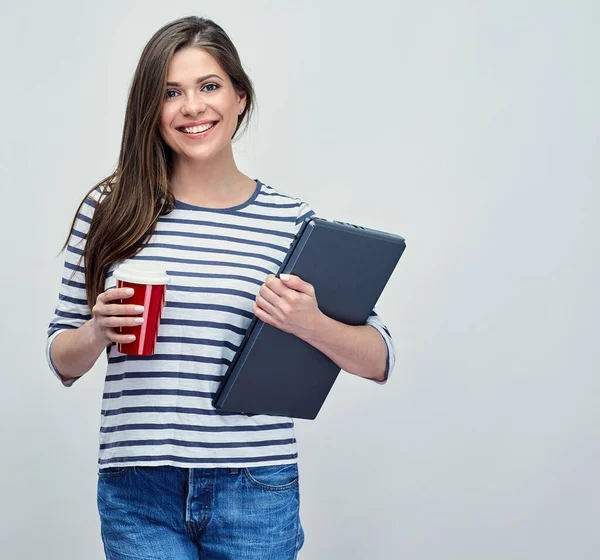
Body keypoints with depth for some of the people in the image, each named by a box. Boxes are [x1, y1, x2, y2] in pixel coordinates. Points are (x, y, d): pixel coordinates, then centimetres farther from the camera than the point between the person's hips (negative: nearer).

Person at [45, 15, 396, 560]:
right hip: (138, 494, 0)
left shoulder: (291, 219, 0)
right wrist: (97, 333, -12)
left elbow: (380, 360, 1)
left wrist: (311, 324, -18)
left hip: (255, 496, 0)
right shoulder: (110, 209, 1)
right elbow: (62, 361, 9)